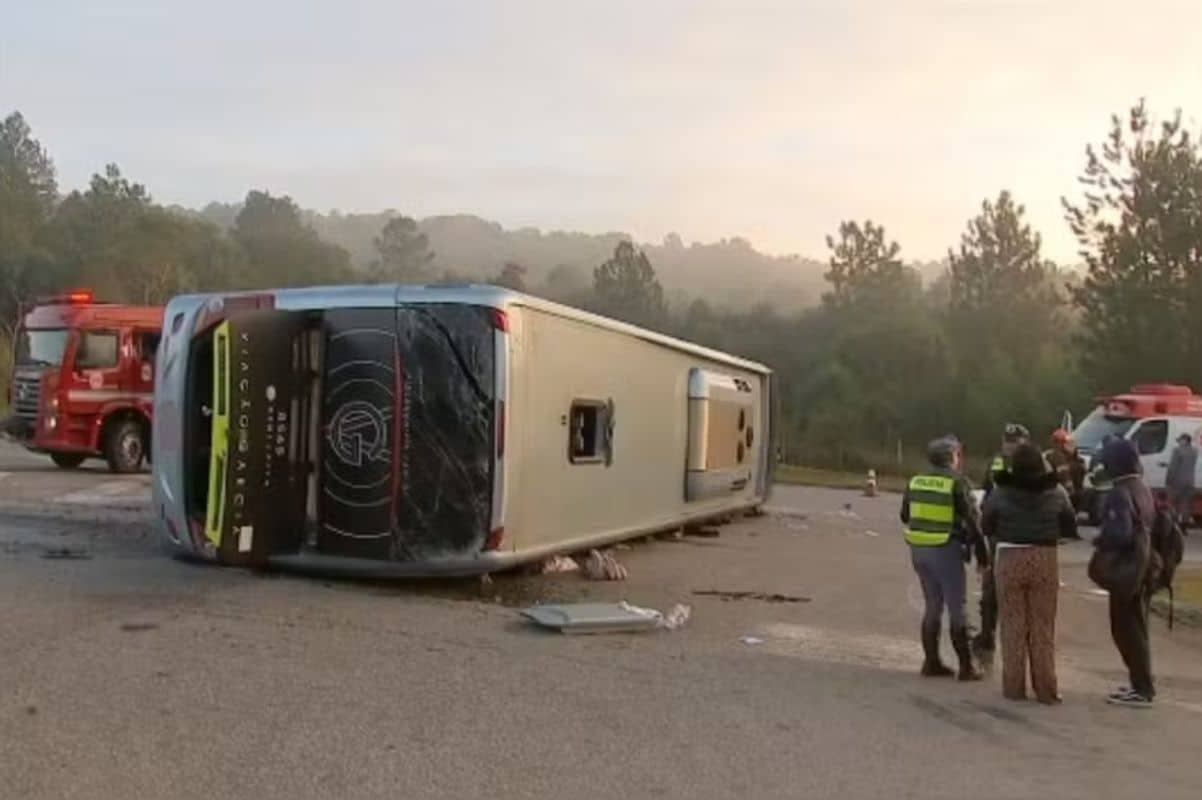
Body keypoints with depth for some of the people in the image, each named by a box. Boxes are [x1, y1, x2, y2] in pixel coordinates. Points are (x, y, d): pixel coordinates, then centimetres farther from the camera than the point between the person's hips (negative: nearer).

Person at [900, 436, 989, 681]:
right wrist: (981, 551, -3)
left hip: (919, 549, 6)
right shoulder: (957, 482, -11)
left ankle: (931, 662, 19)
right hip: (946, 550, -6)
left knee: (932, 605, 16)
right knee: (956, 608, 3)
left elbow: (905, 515, 14)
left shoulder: (915, 481, 6)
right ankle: (966, 666, 6)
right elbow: (972, 520, -11)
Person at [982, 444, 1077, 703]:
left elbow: (986, 526, -1)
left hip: (1009, 558, -1)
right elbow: (1070, 526, 3)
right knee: (1043, 626, 10)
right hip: (1045, 559, 1)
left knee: (1013, 624, 8)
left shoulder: (1001, 492, -7)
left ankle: (1014, 687, 11)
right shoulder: (1056, 492, -3)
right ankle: (1046, 689, 12)